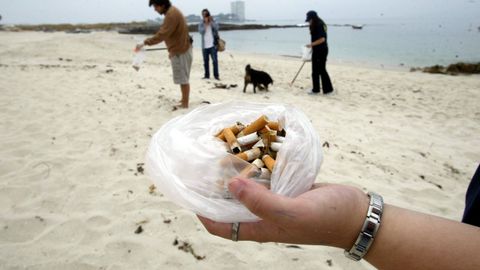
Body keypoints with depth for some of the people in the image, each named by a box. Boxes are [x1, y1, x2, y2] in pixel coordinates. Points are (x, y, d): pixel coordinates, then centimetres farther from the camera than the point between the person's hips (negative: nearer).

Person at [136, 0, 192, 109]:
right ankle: (184, 99, 26)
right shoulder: (171, 12, 11)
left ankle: (185, 103, 5)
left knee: (183, 78, -3)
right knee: (182, 77, 16)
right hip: (179, 49, 10)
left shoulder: (172, 14, -21)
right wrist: (172, 50, 19)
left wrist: (145, 43, -25)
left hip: (181, 51, -10)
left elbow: (162, 34, -27)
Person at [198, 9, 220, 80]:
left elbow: (216, 28, -12)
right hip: (204, 46, 2)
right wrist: (205, 23, -12)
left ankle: (216, 75, -5)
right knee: (206, 61, 8)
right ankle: (207, 75, 17)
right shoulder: (201, 24, 8)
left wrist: (211, 21, -15)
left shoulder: (213, 22, 6)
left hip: (212, 45, -2)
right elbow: (201, 31, -9)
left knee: (215, 60, -9)